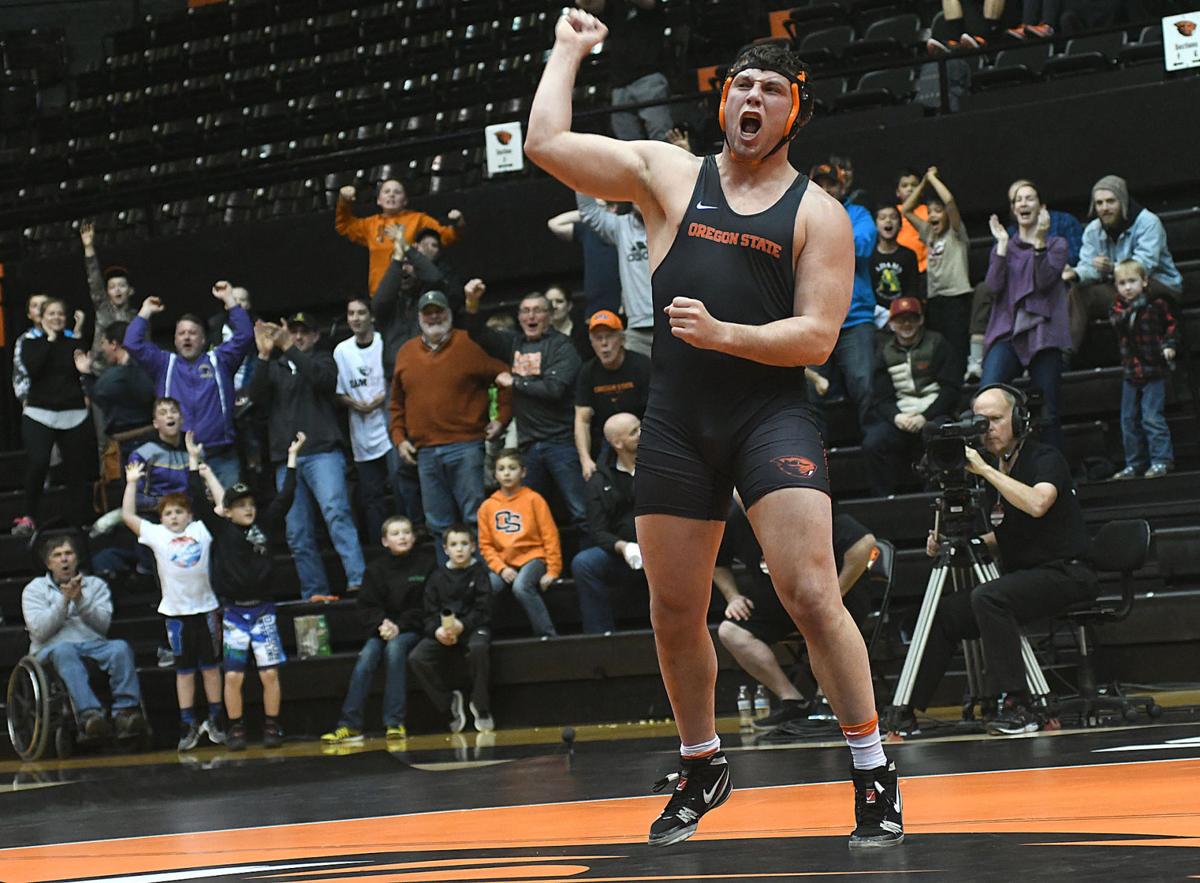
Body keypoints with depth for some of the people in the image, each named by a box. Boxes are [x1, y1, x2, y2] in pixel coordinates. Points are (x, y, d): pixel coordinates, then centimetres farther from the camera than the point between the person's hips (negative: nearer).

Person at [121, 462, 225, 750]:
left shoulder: (201, 530, 5)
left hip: (205, 607, 0)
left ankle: (215, 721, 15)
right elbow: (127, 515, 6)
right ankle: (188, 726, 8)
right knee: (184, 669, 5)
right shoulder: (156, 535, 6)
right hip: (175, 611, 0)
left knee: (210, 665, 6)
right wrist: (132, 483, 6)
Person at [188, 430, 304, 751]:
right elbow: (200, 501, -7)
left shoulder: (263, 526, 5)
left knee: (270, 673, 0)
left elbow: (284, 498, 5)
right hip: (233, 612, -1)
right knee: (233, 675, -3)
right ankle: (235, 730, 9)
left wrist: (292, 458, 4)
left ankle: (272, 727, 11)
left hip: (262, 611, 1)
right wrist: (194, 460, -9)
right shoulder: (221, 530, 0)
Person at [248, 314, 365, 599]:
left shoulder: (322, 360, 14)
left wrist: (289, 349, -13)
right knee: (298, 535, 0)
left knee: (336, 512, -24)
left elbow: (324, 378, -9)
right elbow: (257, 396, 3)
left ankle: (357, 580, -33)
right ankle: (314, 595, 5)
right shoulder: (275, 367, 22)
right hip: (286, 459, 4)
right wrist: (264, 355, -8)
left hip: (322, 452, -4)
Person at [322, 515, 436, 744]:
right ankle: (349, 725, -27)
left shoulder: (425, 562, 0)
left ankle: (395, 723, -33)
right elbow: (367, 607, 4)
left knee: (394, 648, -33)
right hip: (383, 628, 3)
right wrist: (382, 623, -17)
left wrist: (399, 626, -16)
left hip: (413, 628, -3)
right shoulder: (376, 569, 8)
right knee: (366, 657, -25)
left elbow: (426, 606, -6)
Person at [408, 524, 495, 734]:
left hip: (473, 627, -3)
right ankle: (449, 701, 0)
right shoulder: (437, 577, 11)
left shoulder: (479, 572, 3)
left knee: (479, 647, -39)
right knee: (416, 658, -23)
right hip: (442, 633, 3)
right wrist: (437, 631, -16)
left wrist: (462, 626, -22)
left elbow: (482, 610, -5)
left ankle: (481, 707, -19)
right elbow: (430, 614, 6)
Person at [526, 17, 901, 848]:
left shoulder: (818, 213, 2)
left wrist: (723, 334, -19)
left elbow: (817, 336, -6)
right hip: (678, 417, 3)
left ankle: (875, 776, -5)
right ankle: (703, 767, 31)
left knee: (812, 593, -15)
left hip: (773, 410, -3)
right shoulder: (669, 173, 9)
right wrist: (569, 51, 15)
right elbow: (547, 142, 7)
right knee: (674, 611, 10)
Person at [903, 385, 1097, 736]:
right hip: (1021, 575, 8)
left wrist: (986, 470, -23)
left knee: (989, 598, -32)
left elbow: (1037, 503, -30)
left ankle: (1016, 705, -31)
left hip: (1064, 573, -8)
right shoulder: (995, 471, 14)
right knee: (944, 612, -4)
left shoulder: (1047, 459, -9)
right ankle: (908, 710, 1)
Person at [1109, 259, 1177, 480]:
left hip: (1154, 371, -5)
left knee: (1152, 417, -12)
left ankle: (1161, 460, -6)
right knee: (1129, 420, 8)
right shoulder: (1118, 308, 5)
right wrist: (1131, 309, -27)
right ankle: (1134, 464, 17)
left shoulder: (1157, 305, -3)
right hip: (1130, 372, 5)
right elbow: (1117, 321, -15)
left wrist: (1169, 345, -12)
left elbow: (1171, 326, 3)